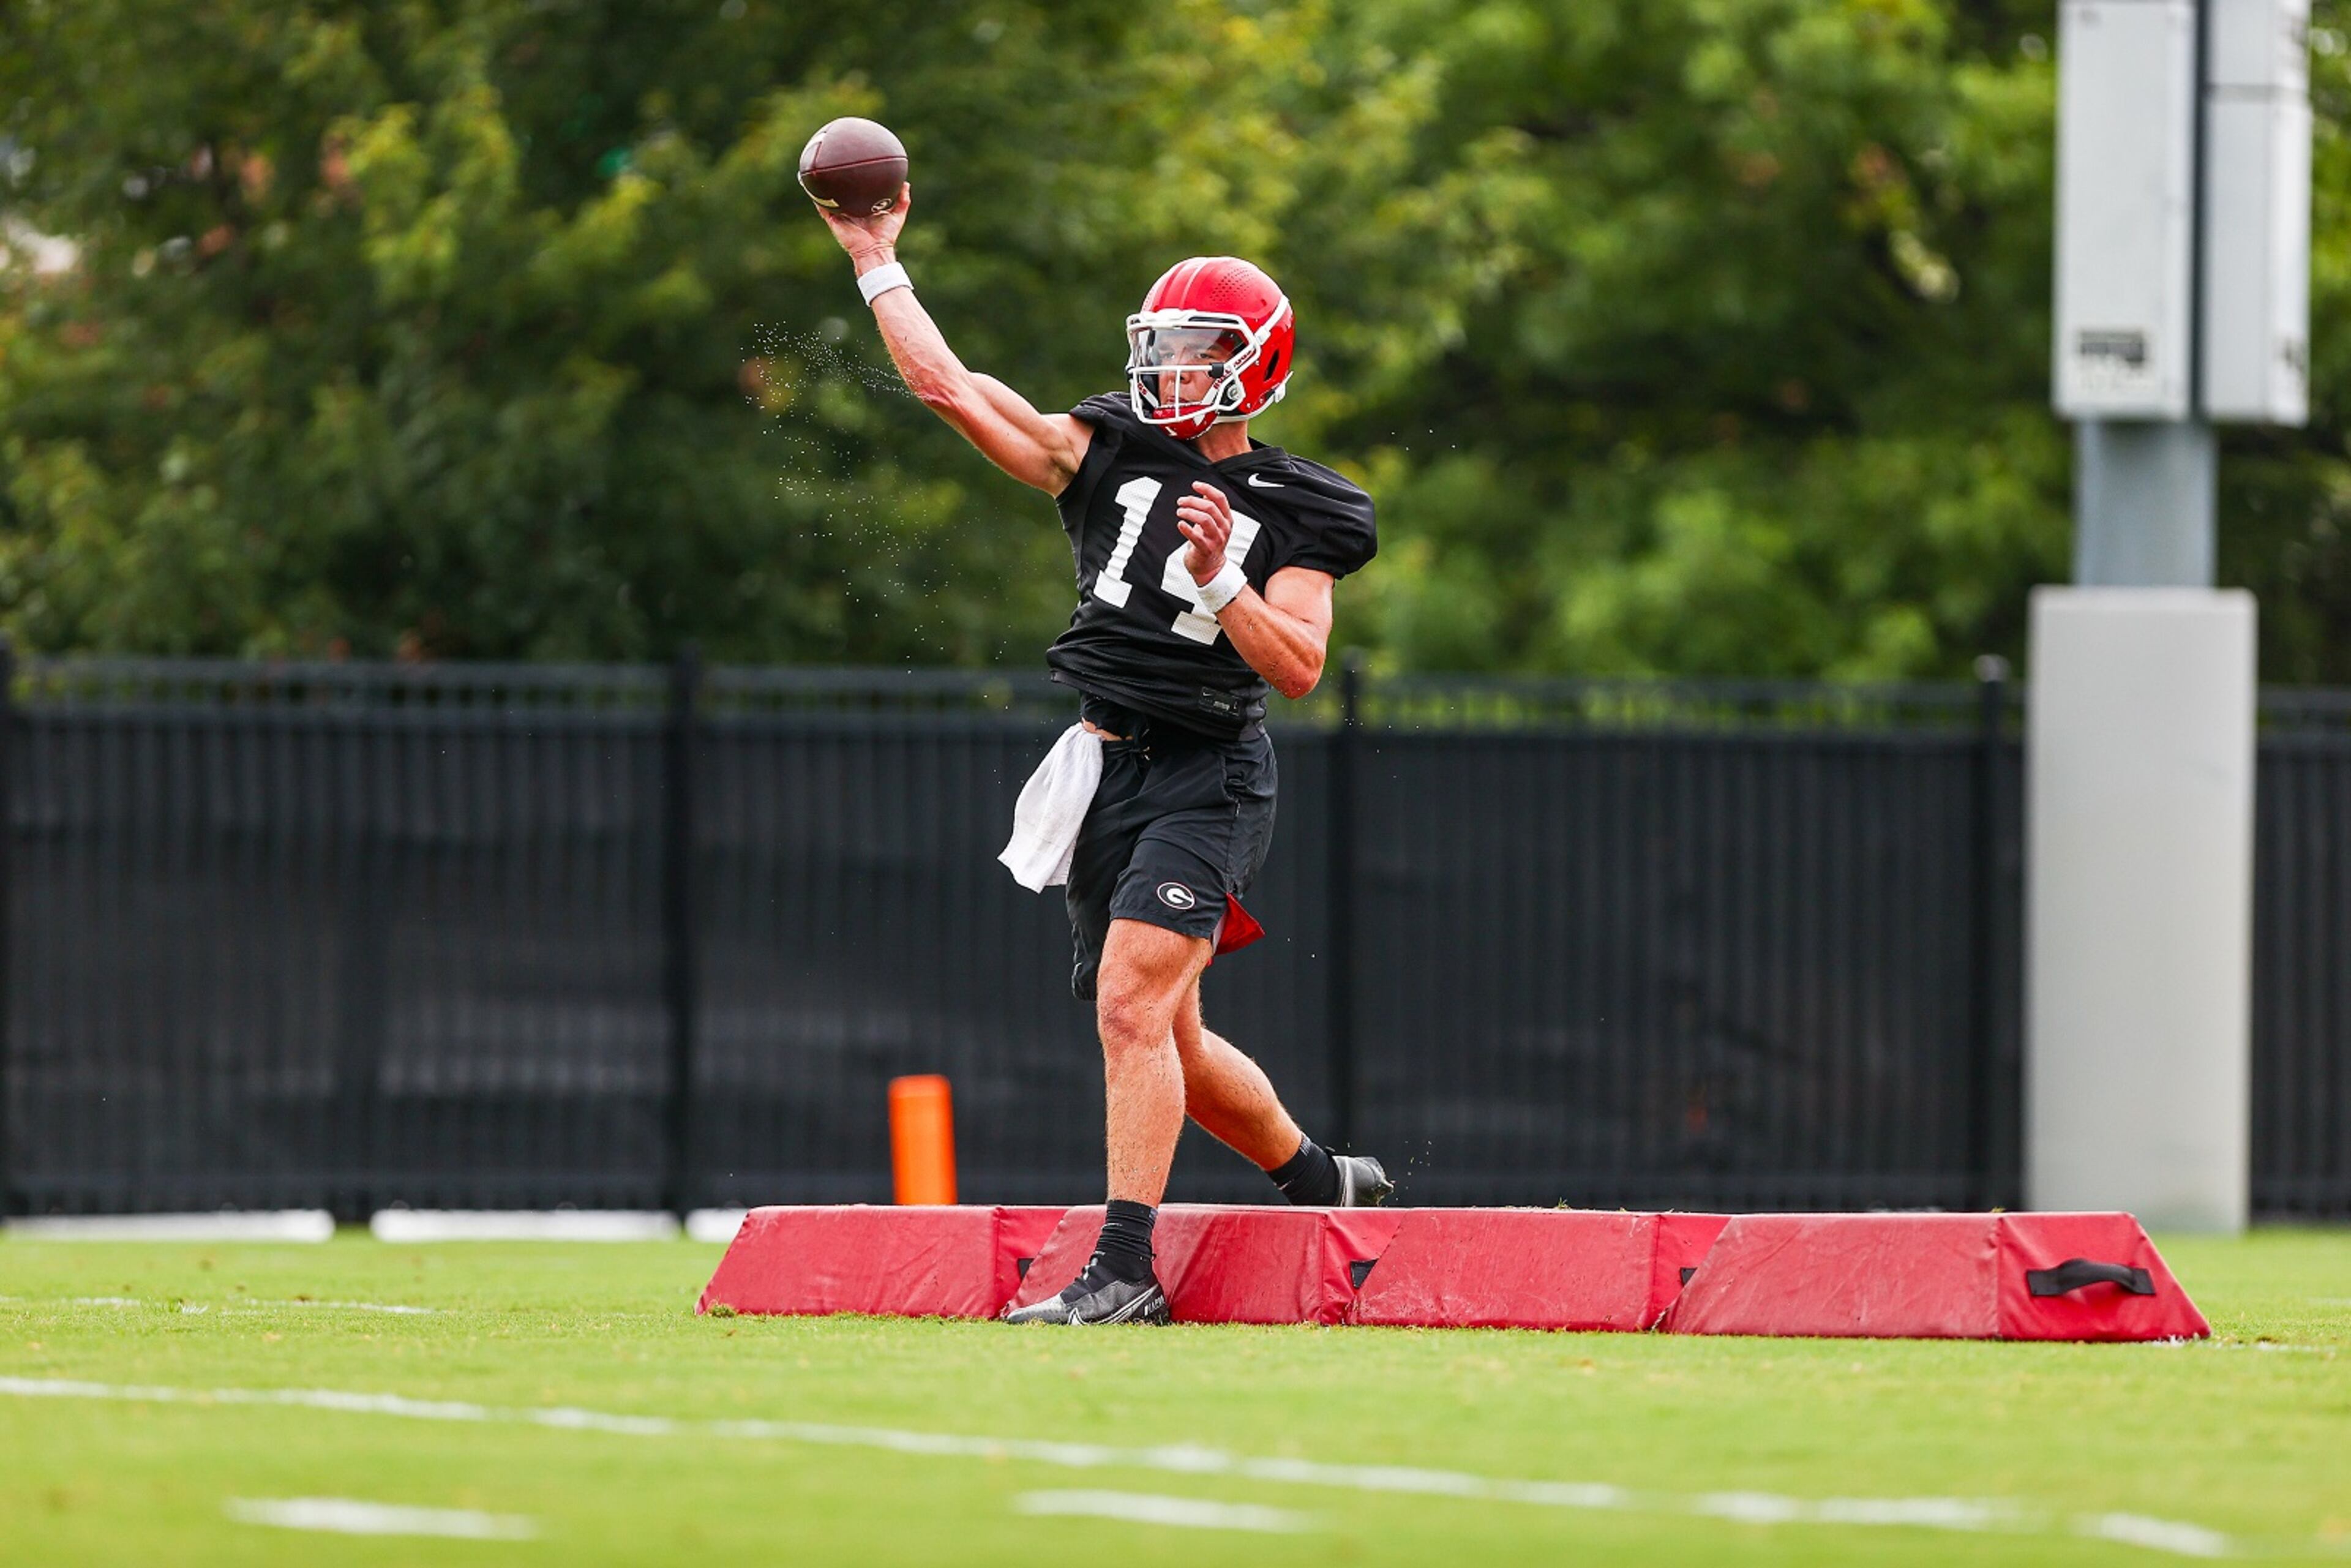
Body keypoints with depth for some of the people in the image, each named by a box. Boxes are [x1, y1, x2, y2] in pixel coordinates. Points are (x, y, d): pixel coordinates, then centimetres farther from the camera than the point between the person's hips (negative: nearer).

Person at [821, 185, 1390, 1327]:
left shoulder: (1292, 513, 0)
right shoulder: (1109, 454, 9)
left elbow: (1298, 668, -9)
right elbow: (949, 387, 8)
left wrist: (1218, 584, -22)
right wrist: (877, 264, 8)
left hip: (1207, 776, -5)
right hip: (1108, 771, 5)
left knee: (1132, 1005, -20)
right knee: (1170, 1041, 12)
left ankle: (1124, 1270, -22)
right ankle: (1320, 1183, 33)